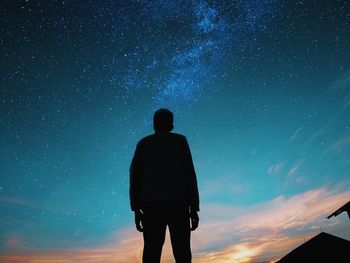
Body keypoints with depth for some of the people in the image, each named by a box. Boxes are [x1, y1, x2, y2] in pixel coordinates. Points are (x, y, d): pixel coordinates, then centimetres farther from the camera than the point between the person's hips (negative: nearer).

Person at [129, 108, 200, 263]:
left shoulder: (143, 144, 18)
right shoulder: (179, 140, 12)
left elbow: (135, 176, 8)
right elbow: (189, 174, 1)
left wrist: (136, 209, 9)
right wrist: (194, 208, 1)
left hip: (150, 204, 2)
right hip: (177, 202, -1)